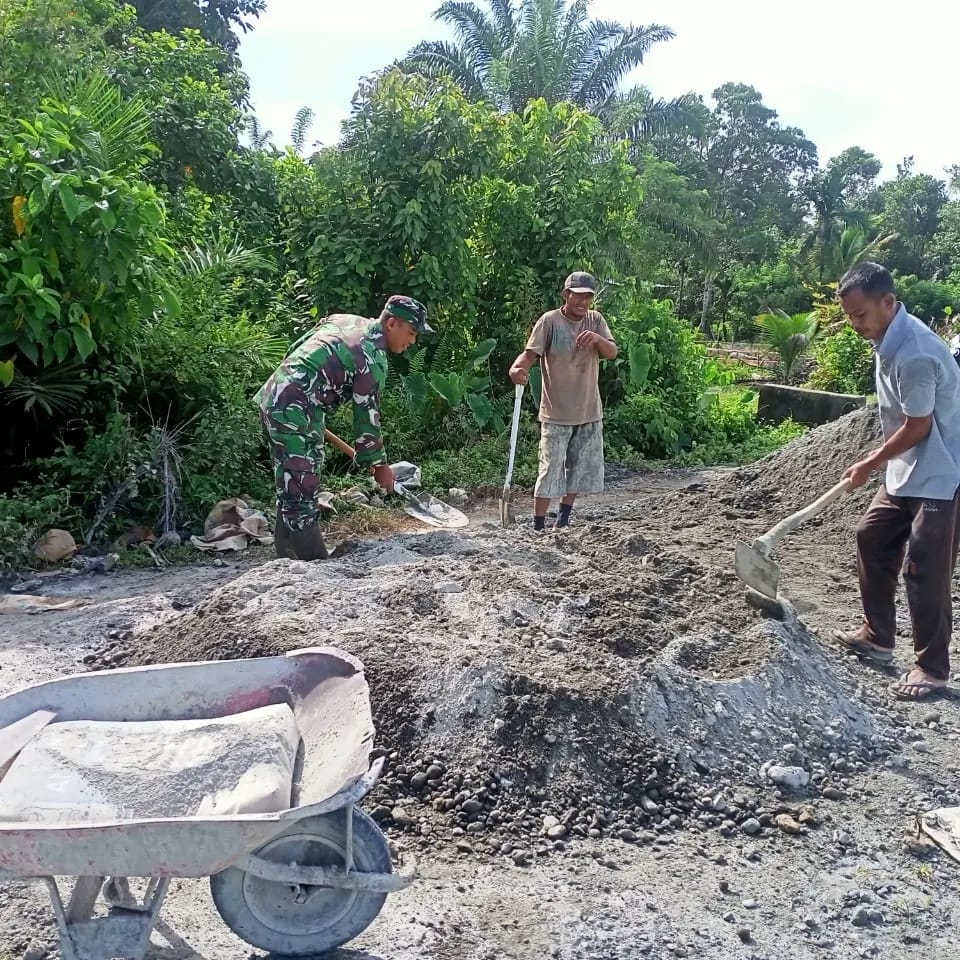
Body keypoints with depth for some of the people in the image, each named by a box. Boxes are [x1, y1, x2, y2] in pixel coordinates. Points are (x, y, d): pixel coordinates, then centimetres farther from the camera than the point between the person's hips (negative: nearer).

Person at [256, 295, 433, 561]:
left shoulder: (344, 320, 13)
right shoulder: (373, 357, -13)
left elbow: (295, 349, 19)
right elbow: (367, 414, -9)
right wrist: (378, 463, 2)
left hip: (273, 397, 10)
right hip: (295, 413, -10)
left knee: (290, 491, 15)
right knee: (302, 496, -9)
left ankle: (289, 559, 22)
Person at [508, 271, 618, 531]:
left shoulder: (595, 320, 5)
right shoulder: (550, 321, -9)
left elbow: (612, 353, -3)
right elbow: (530, 353, -19)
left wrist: (597, 338, -24)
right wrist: (518, 368, -41)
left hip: (589, 412, 5)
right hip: (557, 413, -5)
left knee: (581, 470, 14)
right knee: (550, 471, -5)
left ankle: (563, 521, 30)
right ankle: (538, 527, 3)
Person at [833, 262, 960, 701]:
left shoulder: (915, 354, -27)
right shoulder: (889, 340, 3)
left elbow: (918, 427, -20)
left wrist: (870, 464, -8)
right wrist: (880, 461, 16)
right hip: (907, 470, 10)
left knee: (924, 568, -6)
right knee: (871, 538, 15)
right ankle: (877, 636, 28)